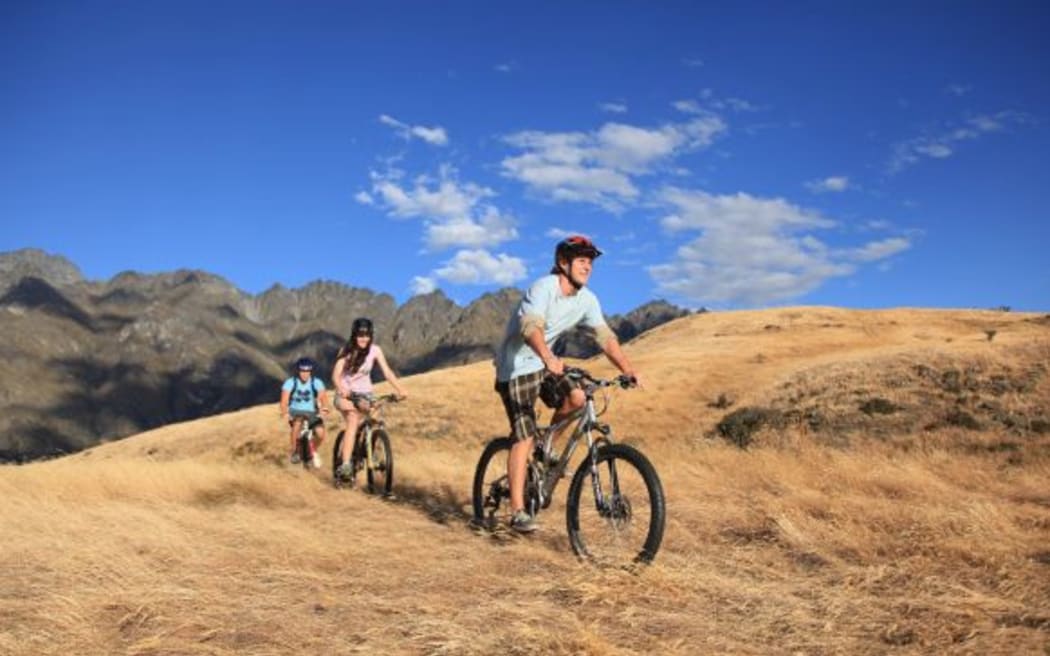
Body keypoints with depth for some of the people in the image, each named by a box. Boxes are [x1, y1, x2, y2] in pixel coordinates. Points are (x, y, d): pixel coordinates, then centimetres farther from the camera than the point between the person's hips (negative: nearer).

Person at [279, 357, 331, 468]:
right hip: (295, 412, -1)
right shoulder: (290, 382, -10)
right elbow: (284, 399, -20)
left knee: (320, 433, -25)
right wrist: (284, 412, -41)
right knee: (297, 422, -37)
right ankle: (294, 451, -16)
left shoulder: (317, 382, -8)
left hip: (311, 413, 1)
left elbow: (323, 396, -22)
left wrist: (324, 407, -44)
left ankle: (313, 450, 9)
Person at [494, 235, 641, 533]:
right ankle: (518, 512, -10)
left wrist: (628, 370, -16)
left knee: (576, 398, -18)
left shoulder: (587, 300, -1)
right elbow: (531, 327, -39)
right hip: (515, 366, -7)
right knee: (524, 437, -14)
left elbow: (605, 337, -4)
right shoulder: (544, 287, -23)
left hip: (544, 363, 7)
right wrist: (548, 357, -57)